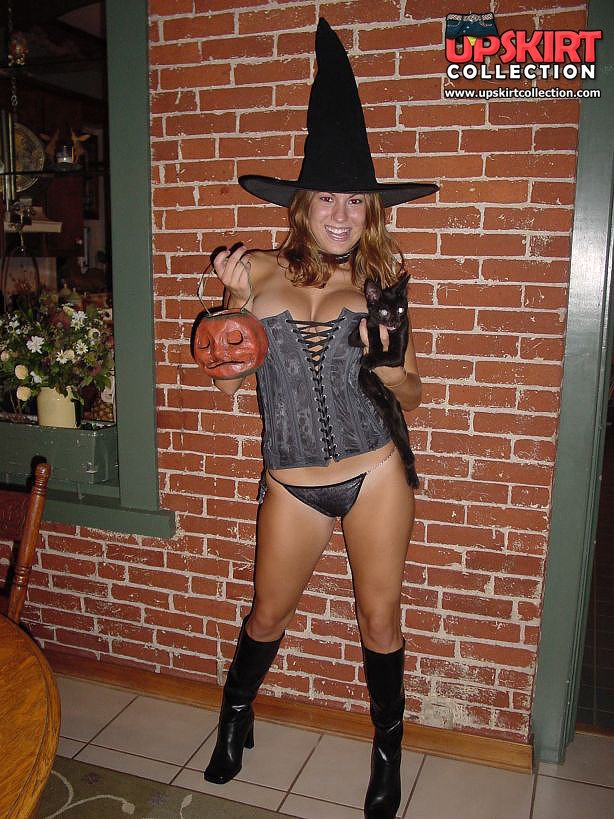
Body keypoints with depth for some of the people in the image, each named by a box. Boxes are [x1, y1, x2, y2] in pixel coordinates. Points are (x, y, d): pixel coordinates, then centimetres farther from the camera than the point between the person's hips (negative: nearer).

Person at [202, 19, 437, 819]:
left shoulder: (380, 285, -2)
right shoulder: (263, 273, -4)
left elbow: (412, 393, 3)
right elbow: (227, 378, -1)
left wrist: (388, 366, -19)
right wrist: (236, 301, -15)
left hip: (376, 474, 0)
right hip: (293, 485, 0)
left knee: (380, 617, 13)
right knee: (269, 615, 17)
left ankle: (388, 749, 38)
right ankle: (235, 719, 46)